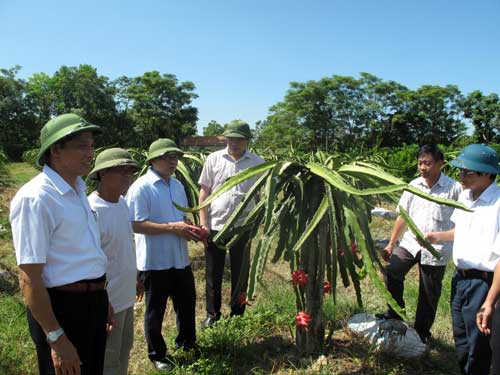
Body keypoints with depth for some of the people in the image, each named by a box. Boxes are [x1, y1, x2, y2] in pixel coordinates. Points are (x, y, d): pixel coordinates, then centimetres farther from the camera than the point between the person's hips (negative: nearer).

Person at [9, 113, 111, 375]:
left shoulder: (77, 190, 8)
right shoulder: (35, 199, -20)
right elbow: (29, 280, -22)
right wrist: (57, 339, -20)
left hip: (93, 303, 9)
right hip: (62, 308, -9)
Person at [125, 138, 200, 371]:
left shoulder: (177, 185, 8)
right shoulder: (141, 187, -16)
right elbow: (136, 224, -21)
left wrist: (190, 228, -4)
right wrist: (171, 227, -24)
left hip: (180, 258, 7)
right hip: (155, 261, -7)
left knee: (187, 302, 20)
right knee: (155, 310, 12)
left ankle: (186, 342, 43)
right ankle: (157, 354, 31)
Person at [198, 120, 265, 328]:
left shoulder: (257, 163, -2)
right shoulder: (214, 159, -1)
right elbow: (204, 192, 2)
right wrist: (203, 223, -3)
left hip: (242, 227, 0)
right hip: (215, 226, 1)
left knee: (240, 273, 13)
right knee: (213, 273, 12)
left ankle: (237, 315, 31)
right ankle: (212, 314, 30)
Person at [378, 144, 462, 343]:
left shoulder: (454, 188, -9)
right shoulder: (413, 186, 3)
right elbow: (403, 216, 8)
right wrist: (391, 244, 8)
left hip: (436, 250, -3)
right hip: (410, 242, 3)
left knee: (428, 294, 9)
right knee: (392, 272, -14)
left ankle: (421, 332, 29)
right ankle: (395, 313, 9)